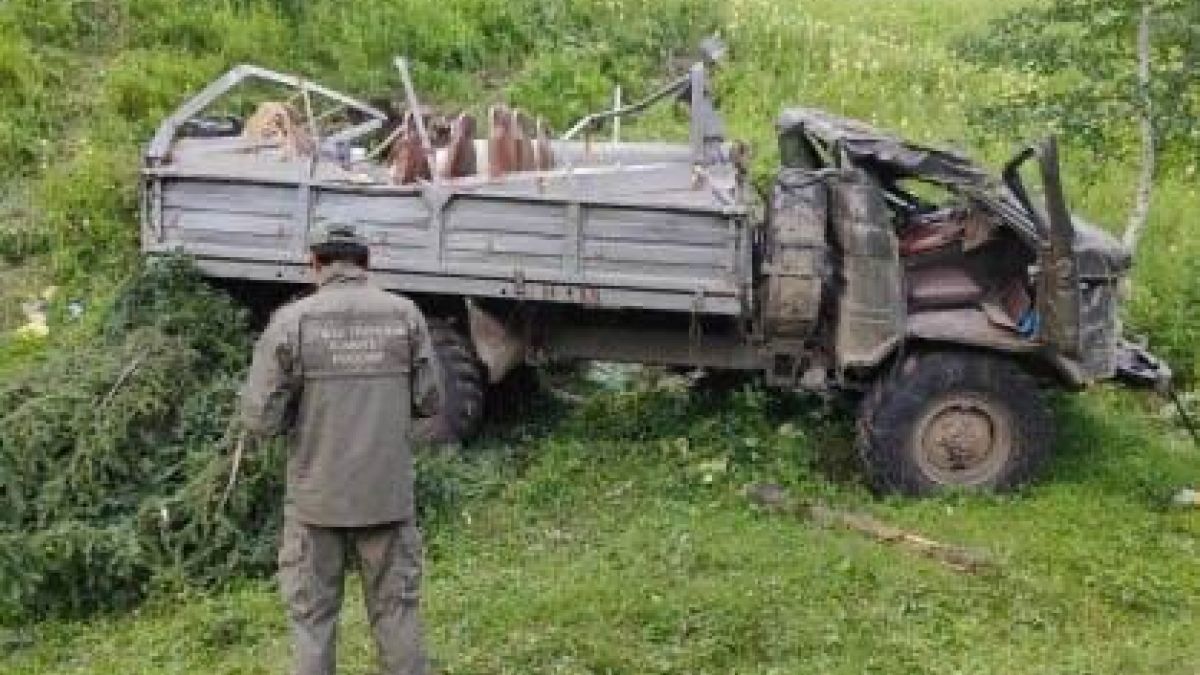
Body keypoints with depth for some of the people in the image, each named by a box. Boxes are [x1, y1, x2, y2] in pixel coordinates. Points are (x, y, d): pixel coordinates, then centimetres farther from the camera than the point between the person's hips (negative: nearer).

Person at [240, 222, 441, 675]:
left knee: (312, 614, 10)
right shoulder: (405, 315, -2)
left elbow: (259, 418, -8)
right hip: (389, 493, 2)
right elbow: (428, 402, 2)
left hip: (317, 496, -1)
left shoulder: (292, 320, -8)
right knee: (397, 607, 13)